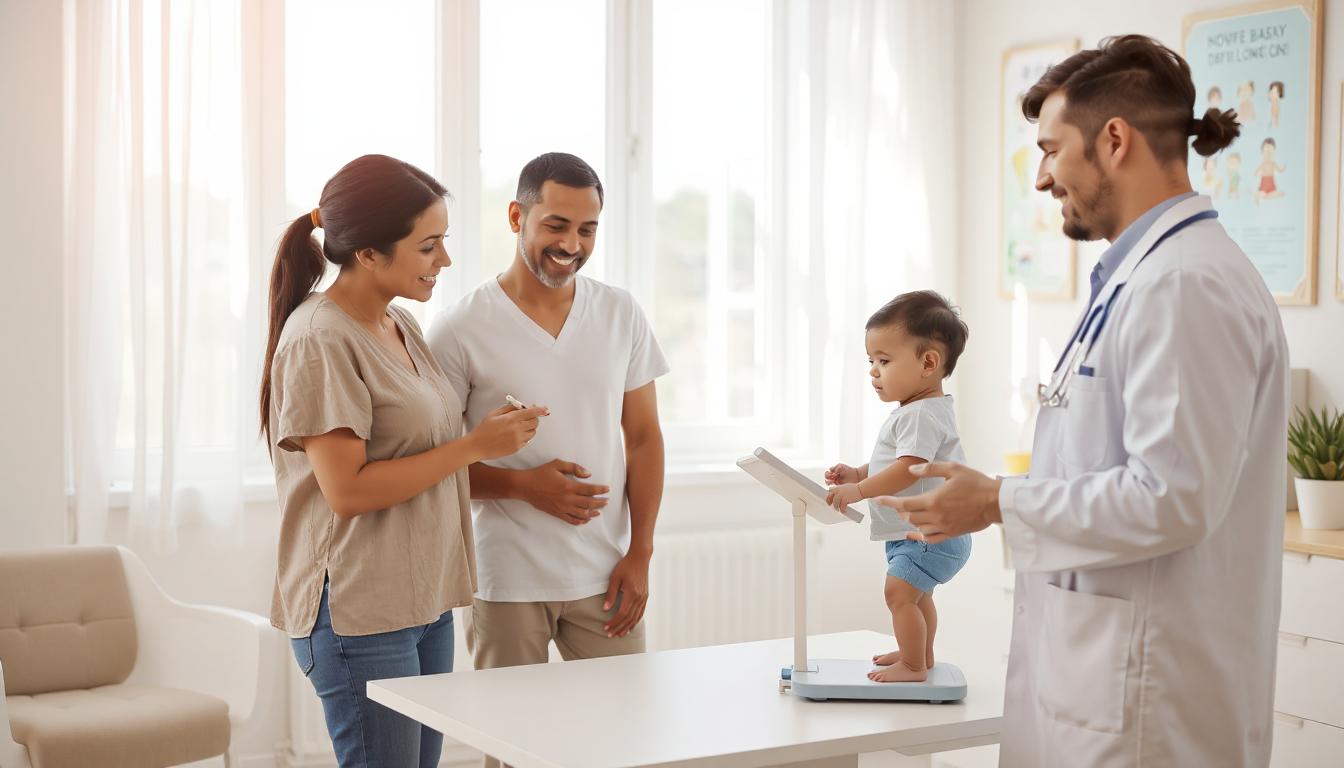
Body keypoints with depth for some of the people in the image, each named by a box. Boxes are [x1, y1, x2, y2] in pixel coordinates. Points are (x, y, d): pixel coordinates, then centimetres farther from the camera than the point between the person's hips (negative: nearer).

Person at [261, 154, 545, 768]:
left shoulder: (401, 325, 12)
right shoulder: (320, 340, -15)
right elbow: (348, 490, -20)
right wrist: (474, 446, -17)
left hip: (423, 599, 9)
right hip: (360, 613, -8)